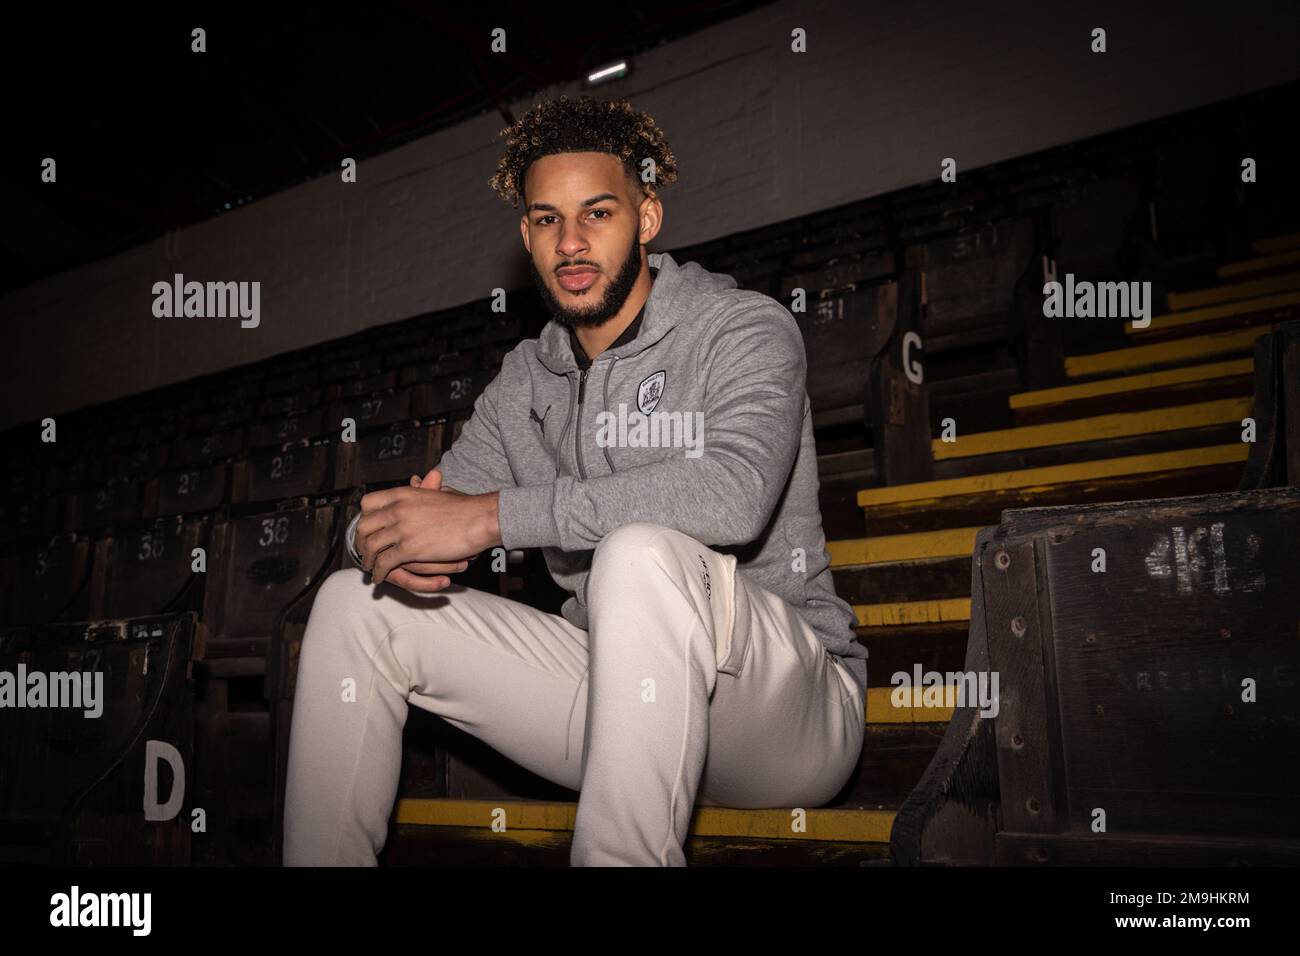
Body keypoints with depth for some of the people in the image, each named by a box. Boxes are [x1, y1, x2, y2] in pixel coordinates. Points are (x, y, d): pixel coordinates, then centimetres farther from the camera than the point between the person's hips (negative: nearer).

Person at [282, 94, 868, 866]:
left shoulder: (744, 328, -9)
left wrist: (492, 514, -28)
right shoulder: (524, 383, 10)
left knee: (643, 553, -37)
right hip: (616, 698, 6)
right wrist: (389, 539, -16)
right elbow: (446, 503, 11)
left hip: (790, 700, -5)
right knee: (356, 603, -1)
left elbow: (734, 493, -29)